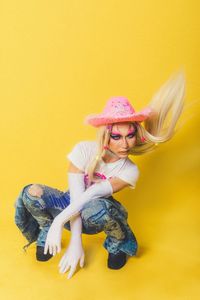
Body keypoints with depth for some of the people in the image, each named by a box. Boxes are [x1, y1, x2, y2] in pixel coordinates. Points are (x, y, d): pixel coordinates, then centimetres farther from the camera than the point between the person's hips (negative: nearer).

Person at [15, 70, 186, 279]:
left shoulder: (130, 171, -20)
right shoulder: (84, 150, -24)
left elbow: (88, 197, -30)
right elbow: (75, 198, -27)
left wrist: (59, 222, -38)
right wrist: (75, 241, -32)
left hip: (94, 218, 0)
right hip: (71, 208, 1)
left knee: (94, 208, -40)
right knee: (31, 193, -30)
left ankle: (119, 242, -5)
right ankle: (46, 231, 2)